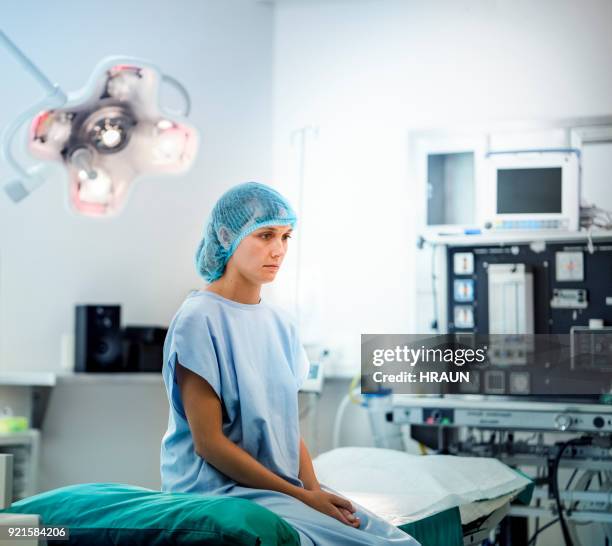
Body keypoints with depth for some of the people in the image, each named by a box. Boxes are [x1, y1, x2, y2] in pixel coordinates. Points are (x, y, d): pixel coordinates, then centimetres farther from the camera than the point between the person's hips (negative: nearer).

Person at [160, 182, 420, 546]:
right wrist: (302, 497, -14)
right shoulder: (198, 320, -11)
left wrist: (315, 491, -6)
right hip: (219, 489, -7)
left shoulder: (281, 325, 11)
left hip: (284, 487, 7)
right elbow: (209, 443, -14)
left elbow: (289, 429, 13)